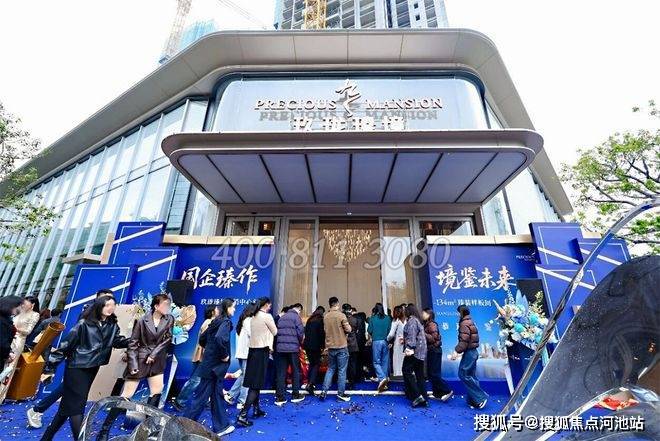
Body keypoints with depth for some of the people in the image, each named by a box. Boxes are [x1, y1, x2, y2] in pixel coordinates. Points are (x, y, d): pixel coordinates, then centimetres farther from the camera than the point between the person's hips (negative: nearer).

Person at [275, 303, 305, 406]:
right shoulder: (296, 316, -7)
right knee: (296, 371, 11)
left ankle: (279, 397, 11)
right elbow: (301, 332, -11)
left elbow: (277, 332, 12)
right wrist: (300, 343, 7)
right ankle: (295, 395, 20)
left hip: (280, 348, 5)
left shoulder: (281, 318, 13)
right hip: (293, 348, -5)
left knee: (281, 373, 9)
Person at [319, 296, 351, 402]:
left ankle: (324, 391, 16)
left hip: (330, 346, 5)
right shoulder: (341, 315, -15)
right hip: (341, 346, -5)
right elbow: (348, 329, -13)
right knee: (342, 371, 7)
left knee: (330, 369, 18)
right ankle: (341, 393, 14)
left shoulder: (325, 316, 1)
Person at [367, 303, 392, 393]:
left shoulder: (372, 318, -4)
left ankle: (382, 378, -15)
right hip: (385, 341, 3)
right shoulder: (388, 318, 0)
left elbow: (369, 331, -2)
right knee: (385, 362, 11)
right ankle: (384, 383, 17)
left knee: (376, 362, 6)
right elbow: (390, 330, 4)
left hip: (376, 341, -3)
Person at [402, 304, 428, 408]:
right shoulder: (418, 321, 19)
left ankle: (417, 395, -9)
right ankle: (424, 399, 12)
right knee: (420, 374, 10)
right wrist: (405, 340, 31)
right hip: (421, 351, 9)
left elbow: (412, 335, -19)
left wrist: (409, 347, -25)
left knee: (407, 371, -4)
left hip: (414, 351, -9)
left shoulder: (412, 320, -8)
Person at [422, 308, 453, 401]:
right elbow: (427, 338, 9)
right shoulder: (427, 324, 11)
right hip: (431, 351, 9)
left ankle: (448, 391, 6)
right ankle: (437, 394, 21)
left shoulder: (432, 324, -15)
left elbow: (433, 338, -22)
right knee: (431, 374, 12)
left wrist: (423, 333, -22)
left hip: (434, 351, -9)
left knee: (434, 374, -4)